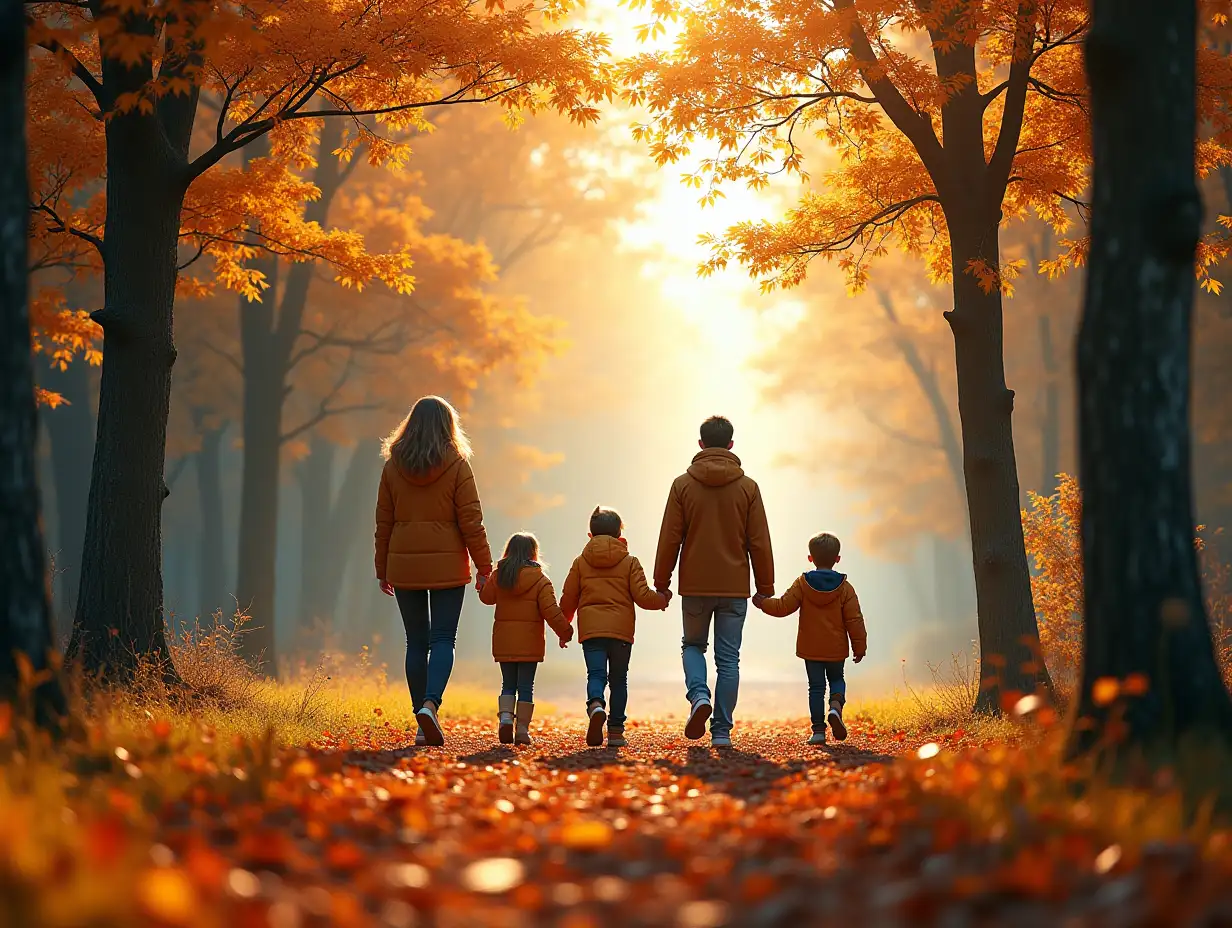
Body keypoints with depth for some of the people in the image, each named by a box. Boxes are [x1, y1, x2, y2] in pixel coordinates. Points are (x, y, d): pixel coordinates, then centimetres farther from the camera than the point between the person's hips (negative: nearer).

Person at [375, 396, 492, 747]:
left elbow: (384, 523, 6)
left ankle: (423, 726, 7)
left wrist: (382, 569, 14)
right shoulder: (456, 465, -4)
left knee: (416, 643, 8)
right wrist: (484, 566, 0)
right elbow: (471, 521, -6)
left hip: (404, 566, 3)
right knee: (442, 640, 0)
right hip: (447, 566, -3)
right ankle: (430, 704, -23)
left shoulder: (393, 467, 3)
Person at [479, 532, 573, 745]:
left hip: (503, 640, 3)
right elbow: (551, 611, -12)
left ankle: (506, 717, -8)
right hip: (529, 641, -3)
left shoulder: (499, 576, 1)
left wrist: (482, 582, 35)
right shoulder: (541, 581, -7)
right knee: (526, 686, 3)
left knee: (508, 684, 14)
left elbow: (486, 597, 16)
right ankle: (522, 730, 1)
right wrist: (565, 632, -1)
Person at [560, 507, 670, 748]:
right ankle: (615, 731, 7)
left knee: (596, 674, -5)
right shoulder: (630, 562, 5)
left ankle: (596, 706, -37)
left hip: (591, 628, 0)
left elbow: (568, 599, 10)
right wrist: (663, 599, 20)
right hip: (621, 628, 0)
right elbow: (642, 596, -1)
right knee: (618, 680, 9)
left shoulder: (580, 562, 9)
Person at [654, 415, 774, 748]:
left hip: (694, 586, 0)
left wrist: (661, 584, 6)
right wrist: (765, 588, 8)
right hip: (734, 587, 0)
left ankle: (699, 697, -8)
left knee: (693, 645, 19)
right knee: (728, 658, 6)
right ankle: (721, 731, 4)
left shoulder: (683, 484, -2)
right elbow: (759, 542, 0)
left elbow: (669, 540, -2)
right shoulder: (747, 487, 0)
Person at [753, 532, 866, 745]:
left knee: (816, 686, 6)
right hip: (836, 648, 0)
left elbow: (783, 607, -7)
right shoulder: (845, 588, -4)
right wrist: (859, 646, 4)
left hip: (810, 648, 0)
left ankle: (818, 730, 2)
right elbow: (854, 620, -3)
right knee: (837, 679, 20)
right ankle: (836, 706, -10)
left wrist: (763, 603, 10)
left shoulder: (802, 584, -6)